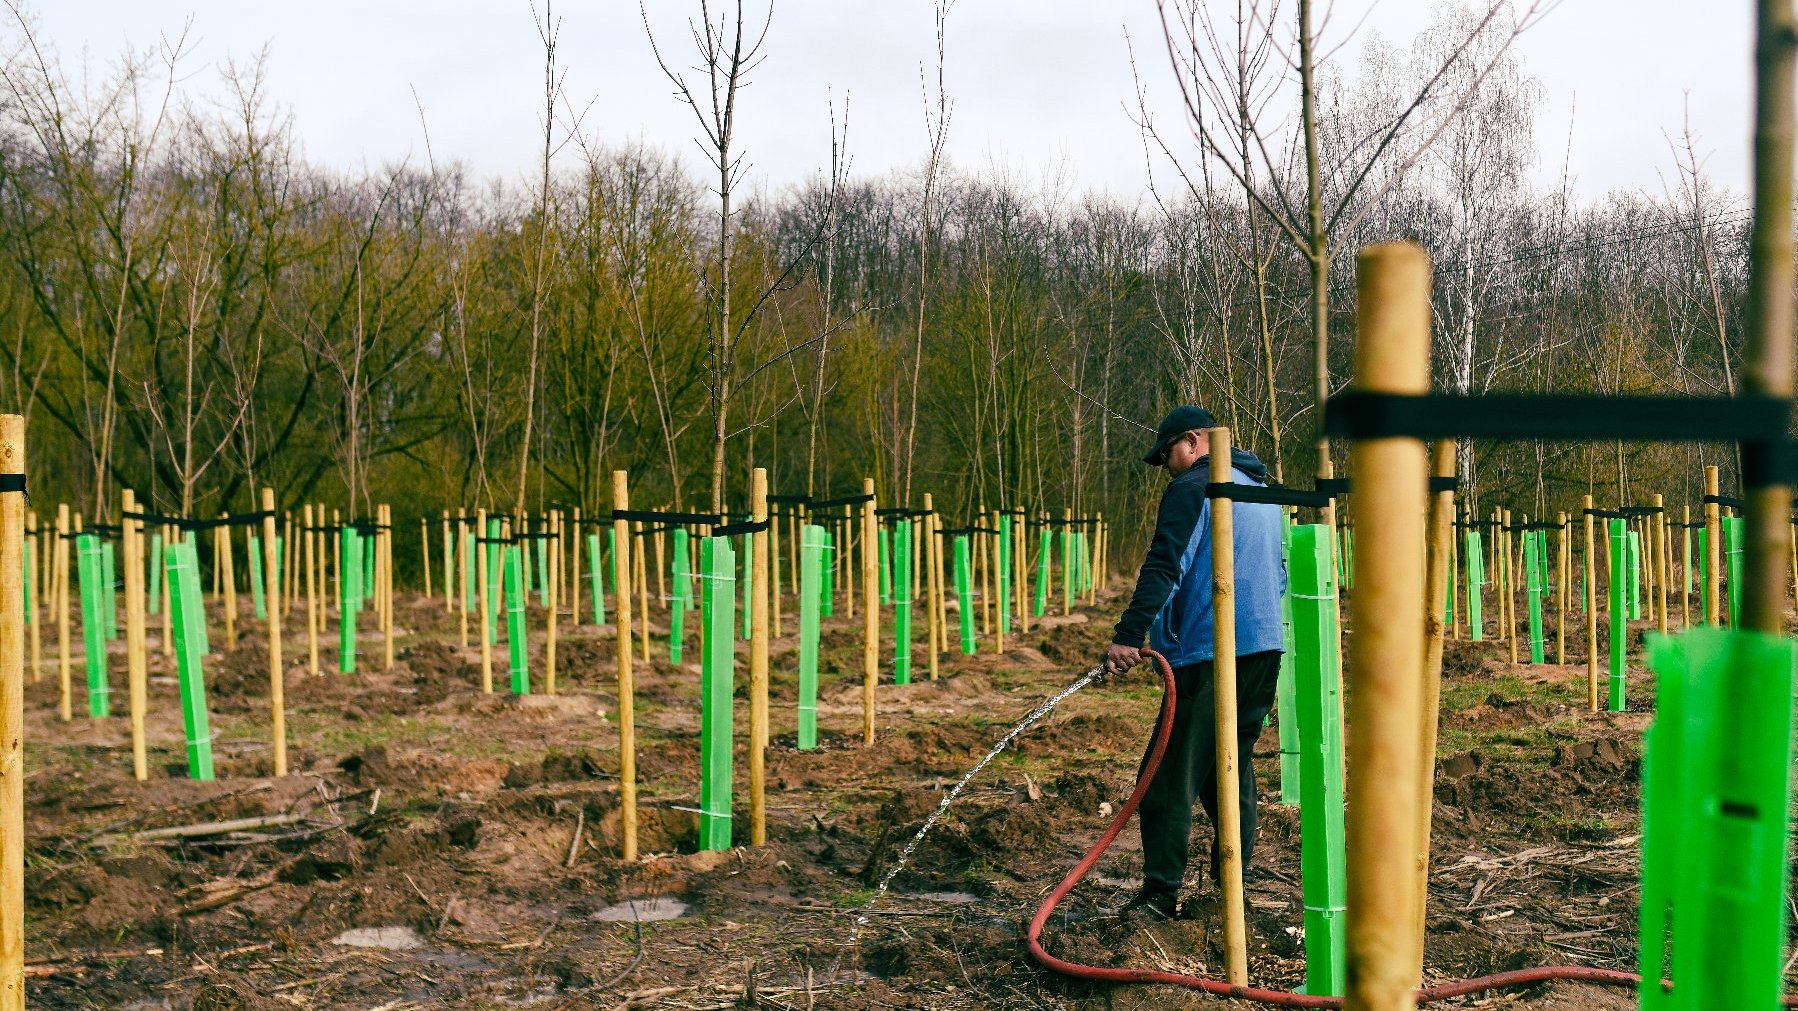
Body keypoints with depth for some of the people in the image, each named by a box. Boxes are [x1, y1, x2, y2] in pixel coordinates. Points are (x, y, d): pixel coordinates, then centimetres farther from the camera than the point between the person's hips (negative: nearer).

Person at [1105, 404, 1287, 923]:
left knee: (1171, 777, -5)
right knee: (1233, 768, 16)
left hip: (1209, 652, -9)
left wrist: (1127, 636, -20)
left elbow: (1162, 568, -17)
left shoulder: (1192, 488, -7)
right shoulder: (1264, 493, 20)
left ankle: (1160, 896, -6)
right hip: (1266, 648, 9)